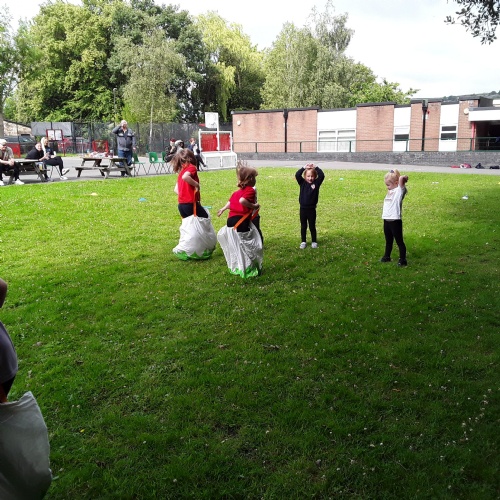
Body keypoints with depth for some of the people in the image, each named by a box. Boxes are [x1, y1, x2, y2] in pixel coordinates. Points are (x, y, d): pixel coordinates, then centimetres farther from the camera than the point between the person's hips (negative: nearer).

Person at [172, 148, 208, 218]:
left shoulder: (181, 171, 17)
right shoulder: (192, 167, -6)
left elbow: (176, 189, 20)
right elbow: (185, 177, -29)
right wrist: (196, 184, -18)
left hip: (181, 204, 7)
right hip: (190, 203, -7)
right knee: (205, 218, 6)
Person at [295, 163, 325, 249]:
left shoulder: (316, 183, -3)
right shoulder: (302, 183, 0)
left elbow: (322, 176, -14)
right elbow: (297, 175, -12)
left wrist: (316, 167, -13)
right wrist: (304, 167, -16)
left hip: (312, 209, -1)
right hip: (303, 208, 1)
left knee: (312, 226, 10)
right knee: (303, 226, 12)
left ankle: (314, 242, 23)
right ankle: (303, 242, 23)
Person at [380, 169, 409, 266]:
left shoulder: (399, 190, -8)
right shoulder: (390, 191, 14)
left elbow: (401, 178, -24)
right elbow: (389, 179, 32)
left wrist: (404, 178, -6)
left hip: (395, 220, -8)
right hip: (386, 220, 8)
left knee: (399, 241, 0)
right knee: (388, 241, 21)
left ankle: (402, 260, 6)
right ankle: (387, 256, 33)